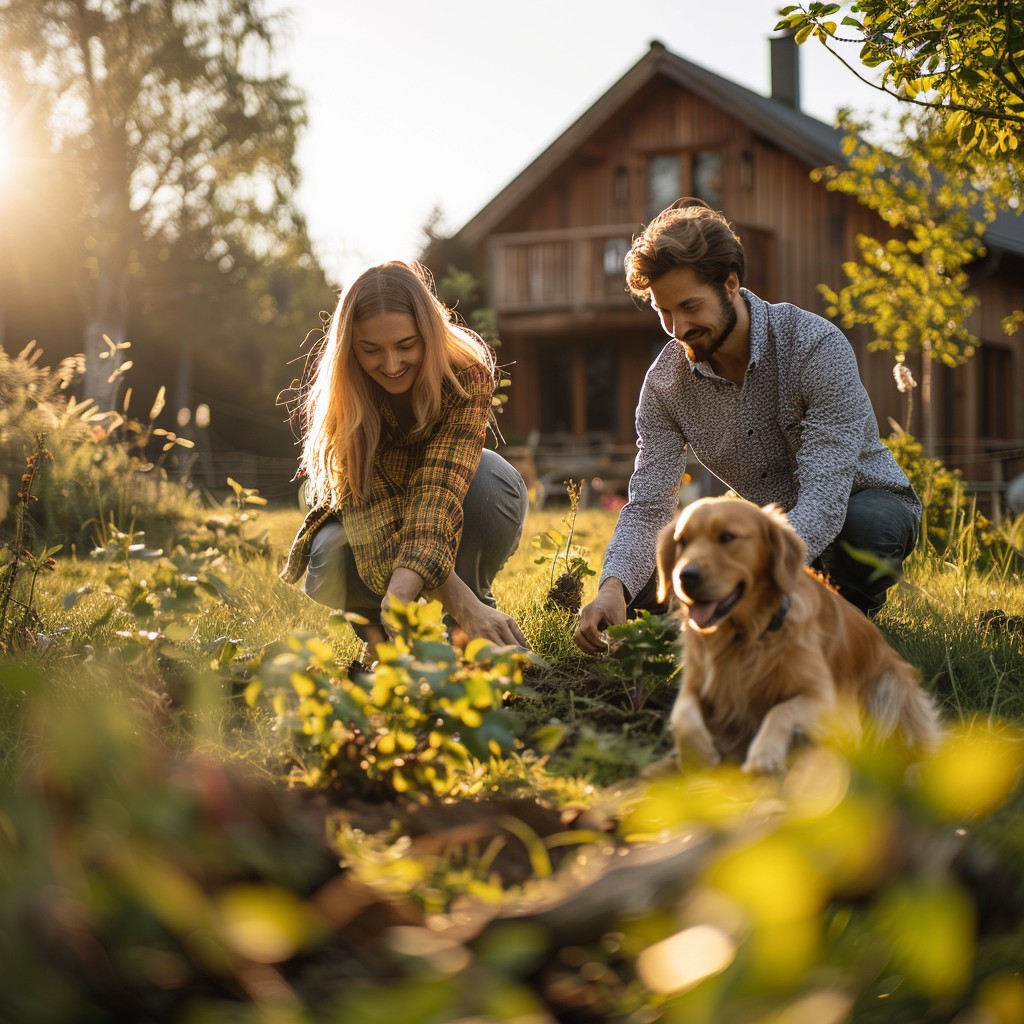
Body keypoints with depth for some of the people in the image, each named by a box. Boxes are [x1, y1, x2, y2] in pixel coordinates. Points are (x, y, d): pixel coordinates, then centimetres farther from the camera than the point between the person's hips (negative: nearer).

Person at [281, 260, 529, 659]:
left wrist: (401, 592, -59)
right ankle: (379, 635, -2)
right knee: (334, 560, -36)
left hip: (444, 521, 0)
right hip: (365, 523, 0)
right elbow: (380, 521, -37)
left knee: (494, 481, -35)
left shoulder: (467, 375, -29)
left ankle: (466, 634, -15)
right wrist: (463, 604, -52)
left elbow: (438, 489, -42)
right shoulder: (338, 403, -28)